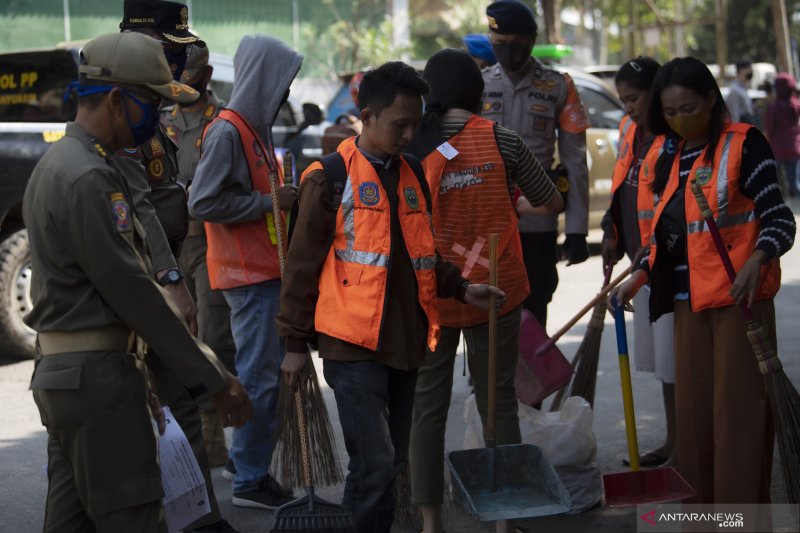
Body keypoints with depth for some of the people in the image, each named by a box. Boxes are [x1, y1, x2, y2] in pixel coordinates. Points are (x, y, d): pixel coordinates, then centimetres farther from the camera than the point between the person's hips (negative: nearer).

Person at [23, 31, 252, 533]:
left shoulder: (57, 163, 15)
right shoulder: (89, 177, -17)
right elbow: (130, 289, -19)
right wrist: (212, 378, -14)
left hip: (59, 372, 10)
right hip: (97, 376, -10)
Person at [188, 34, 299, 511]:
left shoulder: (257, 128, 14)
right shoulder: (227, 132, -15)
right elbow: (203, 203, -21)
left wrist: (284, 197, 7)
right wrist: (267, 201, -17)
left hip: (268, 270, 10)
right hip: (248, 275, -10)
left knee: (271, 371, 13)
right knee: (259, 377, -6)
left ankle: (256, 466, 23)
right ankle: (250, 481, 1)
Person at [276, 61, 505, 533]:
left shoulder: (414, 173, 13)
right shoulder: (330, 178, -6)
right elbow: (303, 264, -4)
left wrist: (460, 289, 8)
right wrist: (296, 342, -3)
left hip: (405, 339, 7)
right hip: (353, 343, -7)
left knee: (393, 461, 12)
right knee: (375, 462, -13)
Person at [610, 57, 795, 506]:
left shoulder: (744, 144, -8)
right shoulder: (670, 158, 12)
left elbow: (779, 219, -11)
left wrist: (757, 260, -30)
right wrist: (638, 279, 9)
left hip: (739, 297, -6)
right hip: (689, 300, 6)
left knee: (738, 409, -6)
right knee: (694, 409, 9)